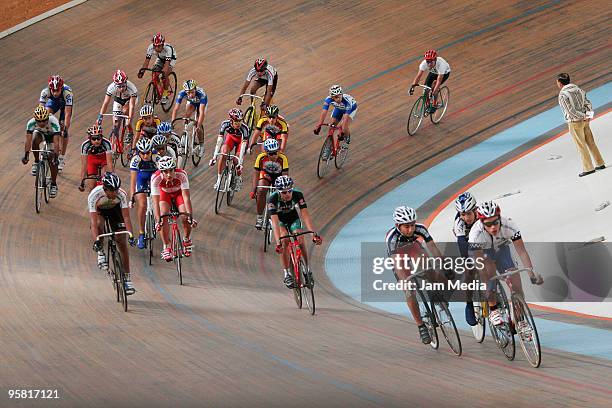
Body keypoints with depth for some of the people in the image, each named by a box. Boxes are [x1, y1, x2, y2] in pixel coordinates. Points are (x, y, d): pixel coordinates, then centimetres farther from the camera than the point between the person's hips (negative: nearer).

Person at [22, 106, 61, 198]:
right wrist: (26, 154, -49)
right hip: (40, 133, 2)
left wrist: (56, 156, -53)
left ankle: (54, 184, 1)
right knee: (35, 140, -34)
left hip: (52, 135, -2)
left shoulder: (53, 123, -41)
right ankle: (36, 162, -10)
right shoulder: (31, 123, -35)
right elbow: (28, 140, -38)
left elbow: (56, 141, -44)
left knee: (52, 161, -13)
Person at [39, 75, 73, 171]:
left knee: (63, 128, -11)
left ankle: (62, 158, 0)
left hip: (65, 103, -2)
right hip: (53, 101, 2)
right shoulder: (45, 92, -36)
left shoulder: (67, 92, -42)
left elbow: (67, 114, -42)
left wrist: (65, 129, -48)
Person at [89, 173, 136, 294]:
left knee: (122, 244, -8)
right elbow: (93, 221, -41)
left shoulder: (121, 194, -34)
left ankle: (127, 277, -3)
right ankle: (100, 253, -10)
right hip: (99, 210, -1)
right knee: (99, 224, -36)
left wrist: (130, 234, -46)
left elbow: (126, 217, -33)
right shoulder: (94, 195, -38)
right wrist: (96, 240, -51)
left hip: (114, 209, 1)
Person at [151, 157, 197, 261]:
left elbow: (186, 197, -38)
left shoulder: (181, 175, -37)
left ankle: (187, 240, 11)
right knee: (163, 216, -24)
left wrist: (190, 216, -46)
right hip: (165, 194, 0)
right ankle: (167, 247, -11)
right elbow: (156, 202, -36)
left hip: (179, 193, 0)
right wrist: (158, 220, -46)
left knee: (185, 218, -20)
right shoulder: (156, 178, -36)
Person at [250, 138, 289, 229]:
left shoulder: (282, 158, -32)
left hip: (278, 176, 0)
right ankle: (259, 217, -12)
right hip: (266, 174, 0)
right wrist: (253, 190, -27)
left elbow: (285, 176, -28)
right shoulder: (261, 157, -28)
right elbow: (256, 174, -22)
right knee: (261, 191, -27)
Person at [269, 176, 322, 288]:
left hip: (293, 219, 1)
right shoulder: (273, 199, -35)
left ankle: (307, 268, -4)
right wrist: (278, 243, -52)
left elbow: (306, 216, -34)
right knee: (285, 241, -27)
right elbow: (275, 222, -41)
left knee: (300, 241, -21)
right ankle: (286, 273, -18)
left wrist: (314, 234, -44)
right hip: (279, 220, -1)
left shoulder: (298, 195, -30)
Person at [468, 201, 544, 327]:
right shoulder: (476, 233, -37)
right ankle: (493, 309, -16)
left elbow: (521, 251, -30)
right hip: (481, 252, -2)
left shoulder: (509, 225, -32)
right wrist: (485, 285, -42)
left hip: (501, 249, 2)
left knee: (516, 282, -12)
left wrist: (531, 273, -39)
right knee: (489, 269, -33)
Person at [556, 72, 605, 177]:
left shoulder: (562, 95, -17)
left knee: (581, 146, 2)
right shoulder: (577, 89, 6)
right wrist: (588, 115, -5)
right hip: (585, 121, 7)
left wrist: (584, 116, -12)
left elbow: (571, 112, -21)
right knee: (591, 142, 15)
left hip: (575, 122, -7)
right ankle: (600, 164, 22)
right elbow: (588, 103, 5)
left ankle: (588, 168, 7)